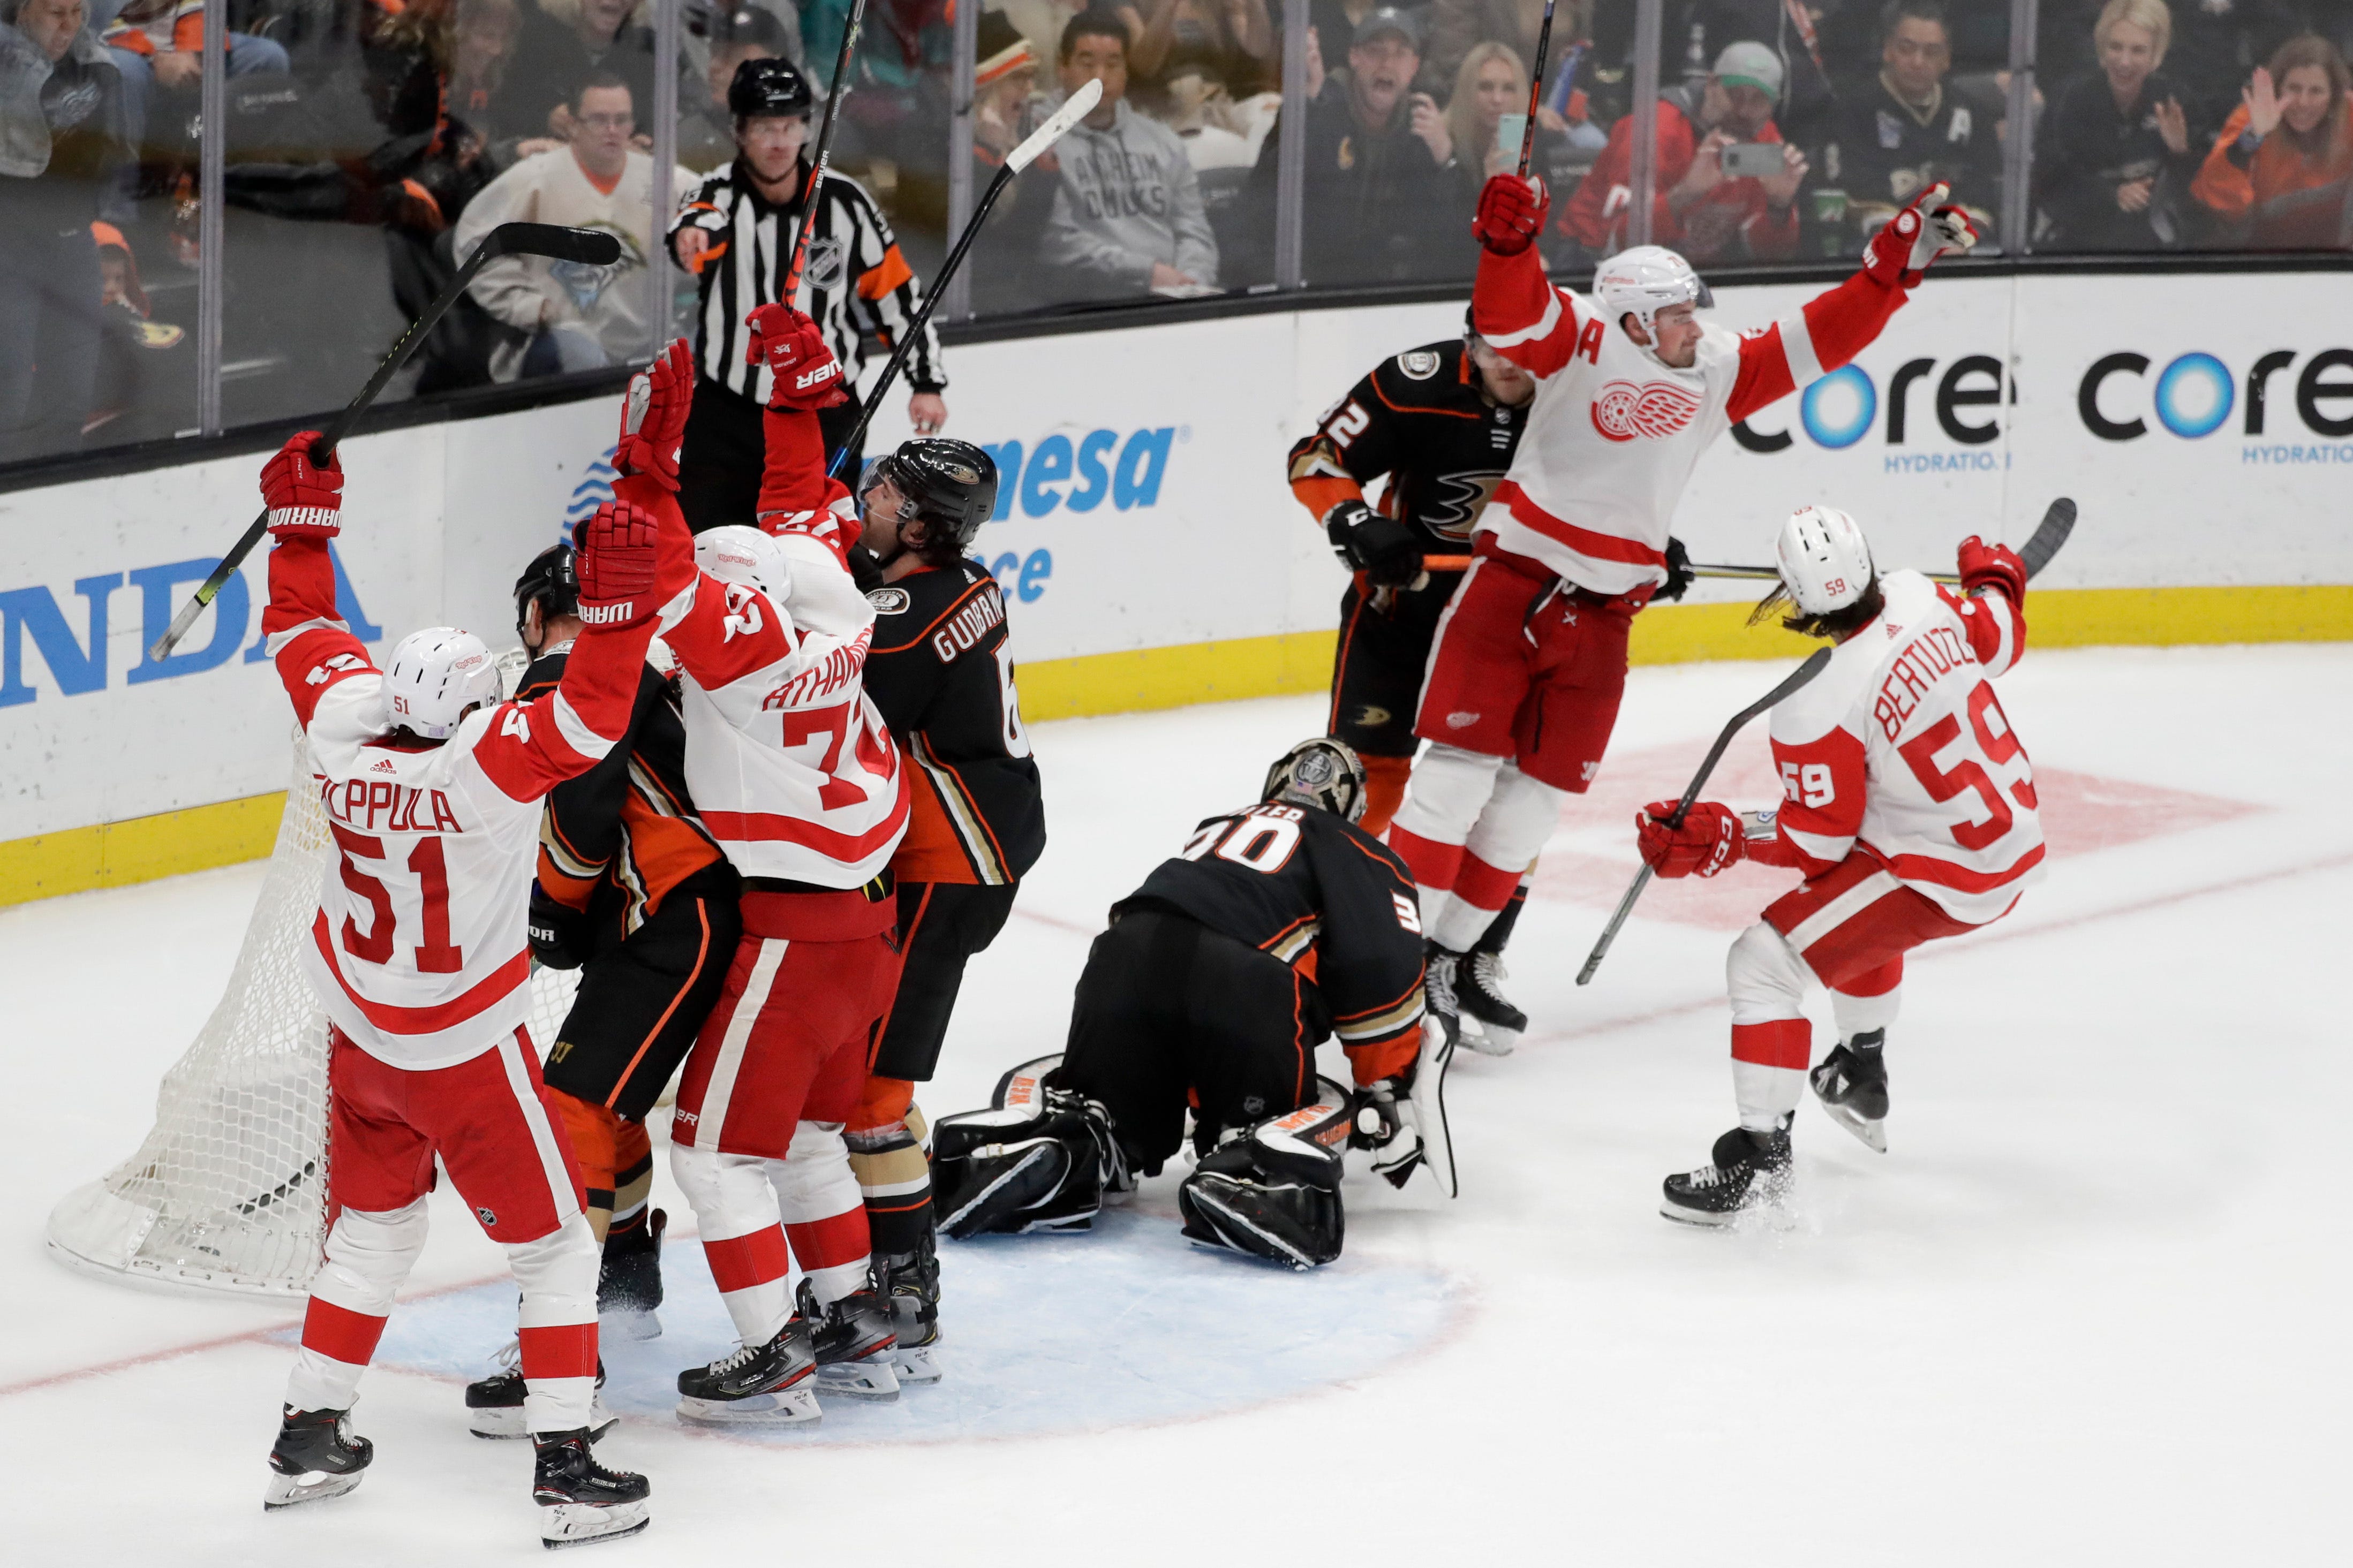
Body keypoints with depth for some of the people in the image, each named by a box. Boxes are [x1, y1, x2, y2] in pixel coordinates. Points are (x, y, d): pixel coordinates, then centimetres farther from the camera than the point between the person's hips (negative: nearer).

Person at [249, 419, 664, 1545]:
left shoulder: (348, 724, -11)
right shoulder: (490, 761, -28)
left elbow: (303, 631, 5)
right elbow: (590, 718, -39)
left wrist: (300, 522, 13)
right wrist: (617, 604, -44)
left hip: (359, 1036, 7)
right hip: (464, 1056, -7)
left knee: (373, 1228, 24)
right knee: (553, 1244, 4)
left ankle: (308, 1434, 29)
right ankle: (565, 1469, 0)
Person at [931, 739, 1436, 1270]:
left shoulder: (1217, 829, 39)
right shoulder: (1358, 855, 23)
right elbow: (1384, 970, 6)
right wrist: (1390, 1094, 13)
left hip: (1124, 952, 4)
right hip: (1243, 983, -4)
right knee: (1314, 1116, 18)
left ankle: (1051, 1133, -11)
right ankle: (1251, 1172, -16)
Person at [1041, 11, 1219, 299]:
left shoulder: (1162, 141, 18)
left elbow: (1193, 230, 15)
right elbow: (1056, 241, -10)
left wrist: (1191, 285, -6)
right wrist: (1146, 272, -12)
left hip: (1173, 304, 5)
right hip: (1089, 306, -5)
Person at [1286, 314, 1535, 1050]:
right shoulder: (1419, 385, -21)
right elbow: (1317, 460, -14)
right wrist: (1357, 524, -30)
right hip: (1401, 594, -3)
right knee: (1366, 769, -5)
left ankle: (1476, 961, 11)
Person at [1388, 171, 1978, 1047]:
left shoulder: (1717, 370, 7)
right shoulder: (1582, 340, -7)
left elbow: (1817, 339, 7)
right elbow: (1508, 320, -24)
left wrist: (1902, 259, 0)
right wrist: (1508, 242, -42)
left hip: (1605, 613, 5)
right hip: (1513, 577, -5)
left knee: (1539, 795, 6)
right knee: (1463, 764, -8)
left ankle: (1448, 954, 16)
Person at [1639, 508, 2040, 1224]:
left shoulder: (1816, 709, -25)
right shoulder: (1921, 599, -9)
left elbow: (1817, 842, -17)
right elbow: (1998, 642, 12)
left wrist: (1717, 839, -10)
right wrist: (1994, 575, 31)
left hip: (1947, 875, -9)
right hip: (2015, 832, 9)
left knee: (1764, 962, -6)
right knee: (1856, 900, 36)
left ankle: (1762, 1152, -4)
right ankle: (1862, 1082, 51)